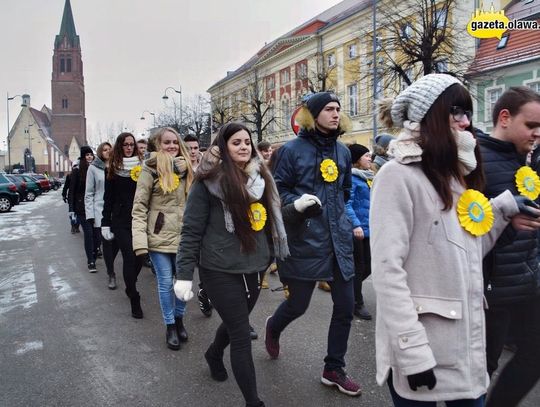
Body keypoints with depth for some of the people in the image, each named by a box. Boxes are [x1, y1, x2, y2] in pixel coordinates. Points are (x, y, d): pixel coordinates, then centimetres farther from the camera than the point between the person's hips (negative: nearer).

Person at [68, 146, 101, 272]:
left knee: (96, 233, 0)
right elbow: (72, 191, 0)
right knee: (88, 233, -6)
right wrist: (71, 209, -5)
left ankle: (93, 257, 18)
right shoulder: (77, 171, 1)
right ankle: (91, 262, -1)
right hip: (82, 208, -2)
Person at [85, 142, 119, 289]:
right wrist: (90, 214, -5)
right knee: (107, 243, -2)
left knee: (116, 241, 2)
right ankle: (111, 274, 12)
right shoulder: (93, 168, 3)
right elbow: (89, 194, 3)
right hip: (100, 212, -2)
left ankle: (109, 265, 31)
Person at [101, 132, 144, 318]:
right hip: (121, 221, -1)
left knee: (138, 257, 6)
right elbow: (108, 198, 6)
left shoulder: (141, 167, 4)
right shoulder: (112, 169, 4)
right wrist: (106, 223, 2)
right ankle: (134, 300, 2)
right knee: (130, 257, -7)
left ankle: (130, 288, 33)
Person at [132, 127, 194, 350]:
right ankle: (170, 326, 23)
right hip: (159, 236, -3)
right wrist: (140, 239, -15)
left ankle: (179, 320, 33)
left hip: (183, 235, 4)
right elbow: (139, 207, -8)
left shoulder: (187, 168, 6)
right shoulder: (151, 170, -6)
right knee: (165, 283, 6)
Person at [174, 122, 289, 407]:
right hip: (221, 269, -6)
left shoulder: (260, 177, 6)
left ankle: (214, 353, 55)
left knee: (235, 323, 24)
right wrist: (184, 274, -13)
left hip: (254, 267, 6)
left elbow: (272, 219, 17)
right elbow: (191, 231, -10)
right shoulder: (209, 181, -11)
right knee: (242, 336, -2)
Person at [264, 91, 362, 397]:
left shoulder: (343, 151, 10)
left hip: (339, 239, 5)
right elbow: (276, 190, -4)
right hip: (305, 239, -5)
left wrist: (344, 218, 16)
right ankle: (273, 327, 44)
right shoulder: (292, 150, -6)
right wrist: (295, 202, -21)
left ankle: (334, 369, 26)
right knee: (298, 305, 6)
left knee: (345, 306, 7)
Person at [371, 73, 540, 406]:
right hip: (421, 347, -7)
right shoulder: (399, 175, -14)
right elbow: (388, 269, -19)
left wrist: (503, 208, 4)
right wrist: (412, 351, -21)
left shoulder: (457, 175, 13)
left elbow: (468, 254, 12)